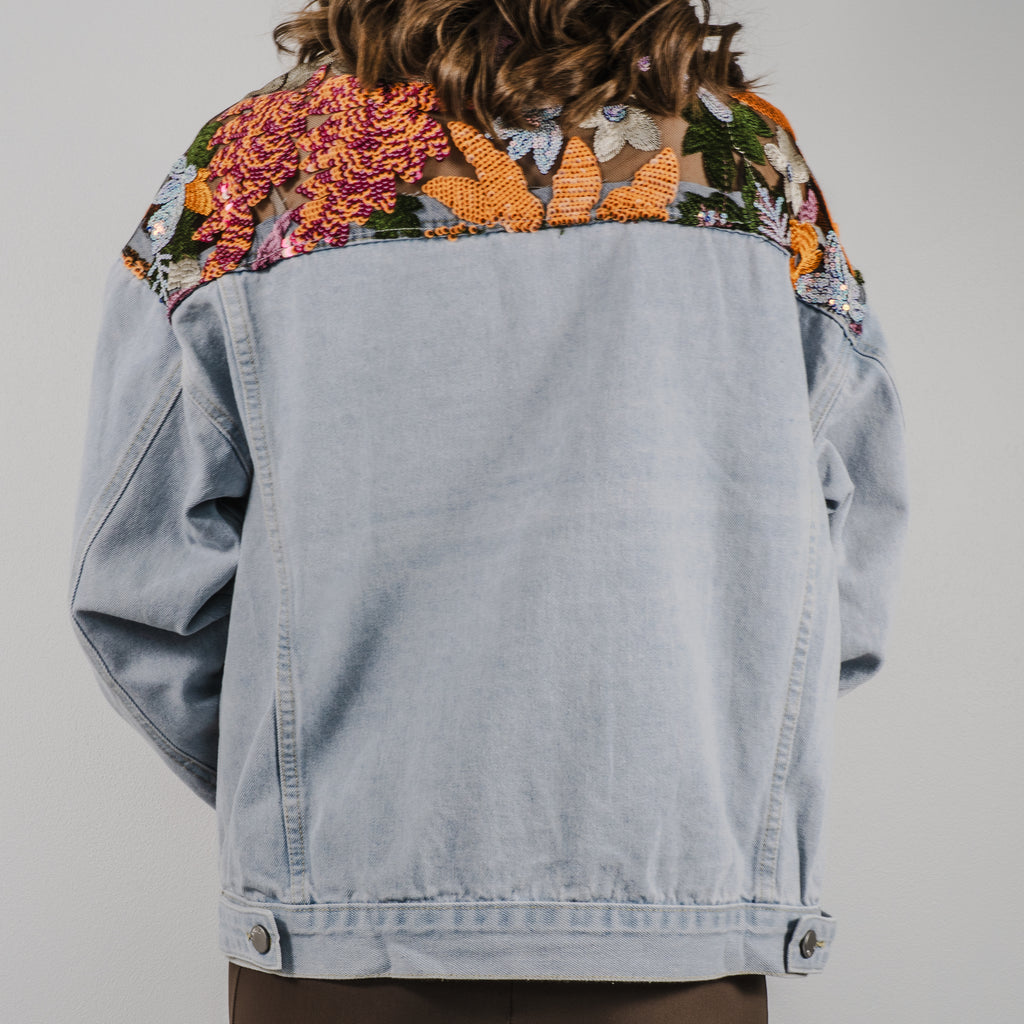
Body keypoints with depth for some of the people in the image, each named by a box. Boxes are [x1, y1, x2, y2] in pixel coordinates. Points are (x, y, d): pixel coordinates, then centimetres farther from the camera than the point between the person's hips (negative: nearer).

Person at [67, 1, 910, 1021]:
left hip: (337, 938, 0)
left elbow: (141, 591, -3)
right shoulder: (749, 157, -1)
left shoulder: (251, 167, -4)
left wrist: (298, 808, 11)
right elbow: (843, 599, 3)